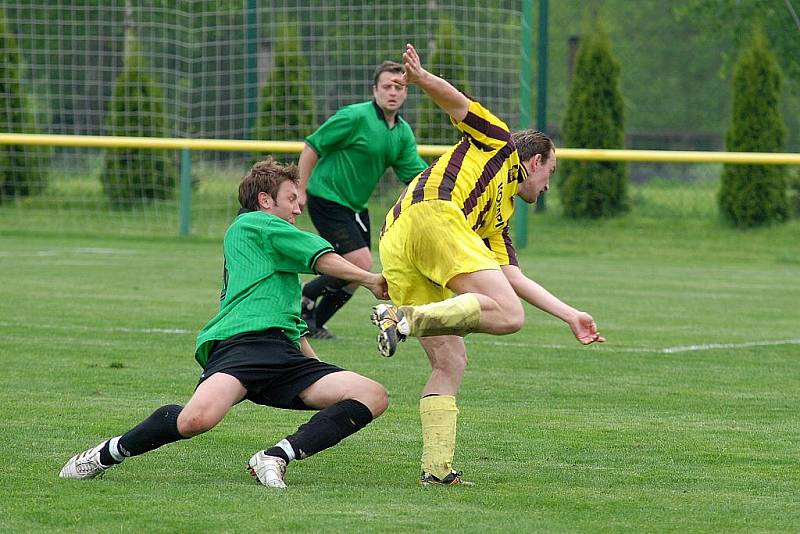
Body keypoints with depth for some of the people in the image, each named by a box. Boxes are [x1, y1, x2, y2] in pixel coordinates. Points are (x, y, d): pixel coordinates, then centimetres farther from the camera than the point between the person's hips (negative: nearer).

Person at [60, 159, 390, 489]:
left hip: (285, 352, 9)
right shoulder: (250, 224, 14)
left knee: (374, 397, -11)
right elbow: (321, 257, 7)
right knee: (198, 418, -35)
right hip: (243, 339, -9)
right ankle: (108, 454, -8)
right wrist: (371, 280, 14)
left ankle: (277, 457, -21)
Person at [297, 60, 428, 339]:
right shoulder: (355, 117, -16)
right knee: (361, 263, -17)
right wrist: (301, 190, -13)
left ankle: (313, 324, 22)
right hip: (327, 199, -8)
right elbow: (312, 147, -12)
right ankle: (306, 296, 1)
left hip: (356, 206, 8)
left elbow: (416, 175, 5)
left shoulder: (403, 132, 6)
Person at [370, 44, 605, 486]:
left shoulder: (499, 216, 37)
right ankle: (407, 318, -27)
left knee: (450, 364, 6)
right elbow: (458, 105, 7)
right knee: (507, 314, -20)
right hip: (432, 214, -9)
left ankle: (437, 468, -3)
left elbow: (512, 276, 31)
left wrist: (570, 316, 31)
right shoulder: (498, 142, 22)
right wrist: (422, 78, -14)